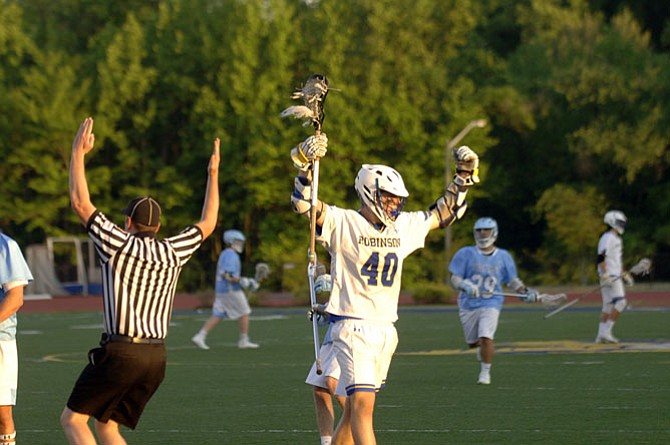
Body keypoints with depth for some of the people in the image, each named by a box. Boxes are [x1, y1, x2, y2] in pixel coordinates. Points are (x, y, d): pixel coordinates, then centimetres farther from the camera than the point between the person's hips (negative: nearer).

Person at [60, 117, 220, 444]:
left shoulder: (119, 245, -5)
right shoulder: (172, 252, 9)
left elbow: (80, 203, -3)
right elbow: (207, 225, 26)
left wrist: (78, 153, 3)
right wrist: (213, 174, 32)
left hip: (119, 352, -6)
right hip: (156, 356, 6)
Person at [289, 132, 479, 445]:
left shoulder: (404, 226, 11)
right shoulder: (343, 224, -7)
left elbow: (442, 215, 24)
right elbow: (304, 203, -17)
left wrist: (463, 178, 16)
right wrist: (306, 165, -30)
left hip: (386, 330, 7)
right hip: (353, 327, -7)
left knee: (355, 407, 11)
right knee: (363, 405, -16)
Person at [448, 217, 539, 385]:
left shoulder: (503, 257, 4)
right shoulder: (466, 254, 0)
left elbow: (512, 281, 14)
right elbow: (454, 278, -4)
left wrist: (526, 291, -2)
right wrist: (465, 285, -25)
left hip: (491, 304, -1)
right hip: (468, 304, 1)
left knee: (486, 338, -20)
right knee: (472, 342, 11)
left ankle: (485, 371, -5)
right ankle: (482, 348, 47)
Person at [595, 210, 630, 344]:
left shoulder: (617, 239, 19)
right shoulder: (607, 238, -13)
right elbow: (601, 258, -20)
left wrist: (624, 274, 27)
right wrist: (605, 276, -25)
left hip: (615, 276, 10)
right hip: (609, 276, -10)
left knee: (608, 306, 9)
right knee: (620, 302, -13)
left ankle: (601, 335, 10)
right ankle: (606, 332, -13)